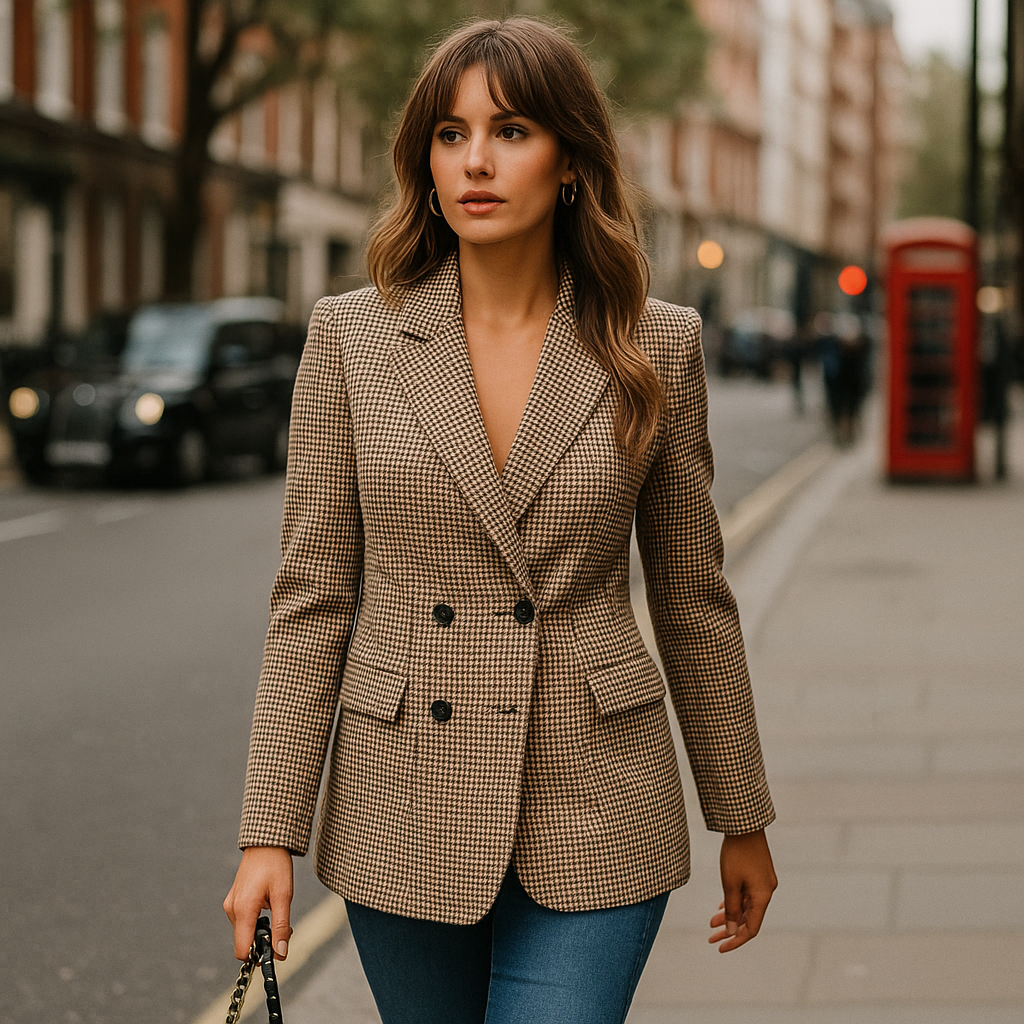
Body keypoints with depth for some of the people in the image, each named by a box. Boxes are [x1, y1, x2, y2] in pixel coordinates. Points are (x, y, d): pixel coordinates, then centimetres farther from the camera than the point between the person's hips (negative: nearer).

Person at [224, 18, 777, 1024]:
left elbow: (692, 599, 6)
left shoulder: (656, 347, -2)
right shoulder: (349, 338, -2)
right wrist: (270, 833, -4)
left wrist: (742, 818, 12)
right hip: (405, 815, 1)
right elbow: (312, 597, 0)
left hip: (590, 825, -1)